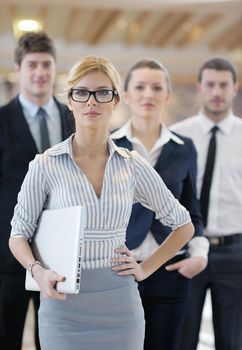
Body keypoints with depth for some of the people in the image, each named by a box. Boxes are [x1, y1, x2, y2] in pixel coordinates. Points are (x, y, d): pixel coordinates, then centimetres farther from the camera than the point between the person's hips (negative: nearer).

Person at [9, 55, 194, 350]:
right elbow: (18, 235, 1)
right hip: (64, 305, -2)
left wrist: (145, 268, 3)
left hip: (120, 305, 2)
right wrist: (38, 271, -17)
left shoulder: (134, 167, 1)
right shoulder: (45, 165, -4)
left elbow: (184, 226, 12)